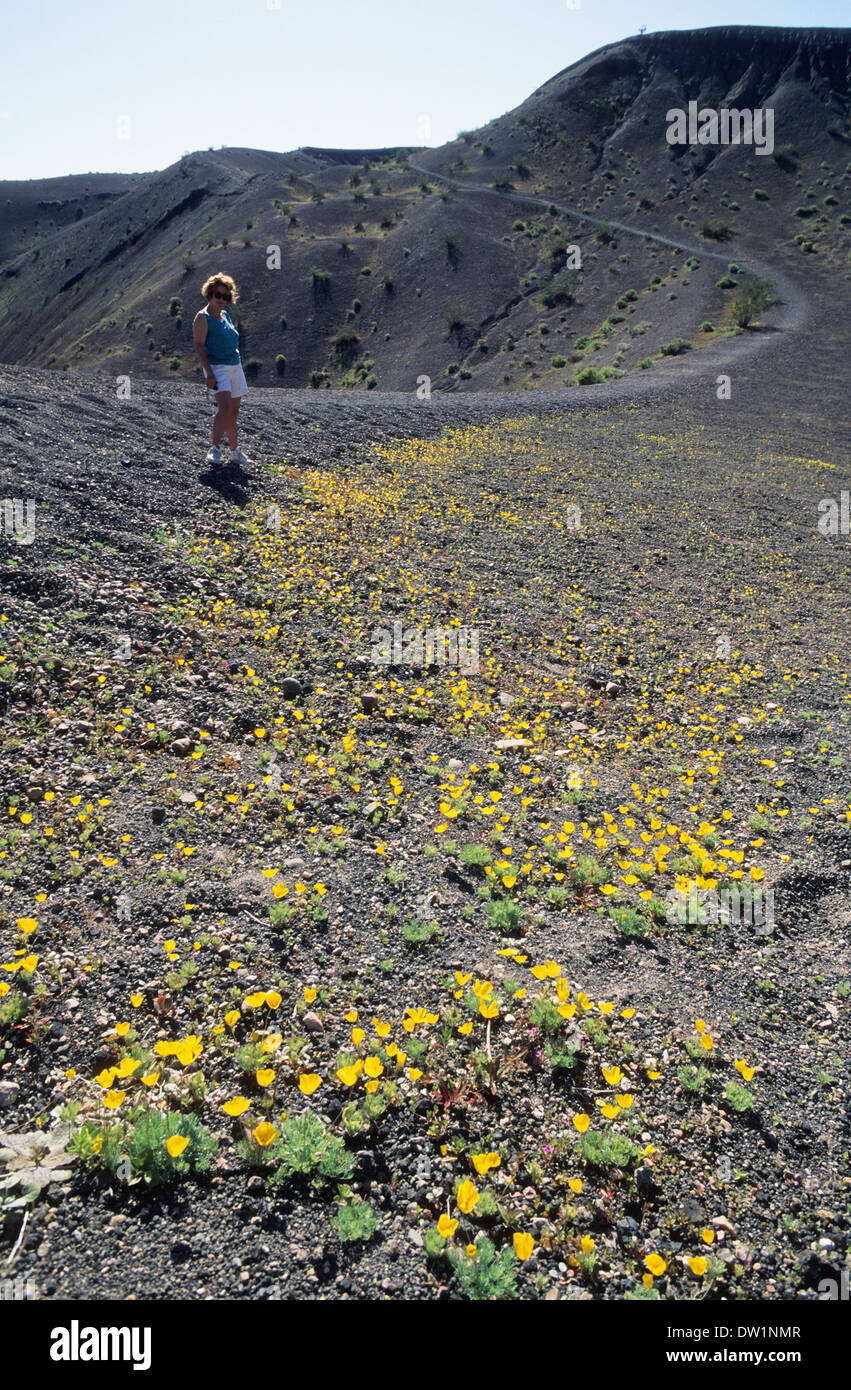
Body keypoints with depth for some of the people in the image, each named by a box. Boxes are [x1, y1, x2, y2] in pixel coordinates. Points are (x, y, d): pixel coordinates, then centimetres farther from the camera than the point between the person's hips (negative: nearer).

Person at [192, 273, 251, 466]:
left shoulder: (225, 315, 16)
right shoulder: (203, 317, -7)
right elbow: (199, 346, -13)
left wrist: (239, 371, 22)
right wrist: (208, 373, -22)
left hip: (235, 367, 8)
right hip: (217, 367, -8)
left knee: (233, 412, 9)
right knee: (225, 408, -23)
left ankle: (235, 452, 17)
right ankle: (215, 450, -19)